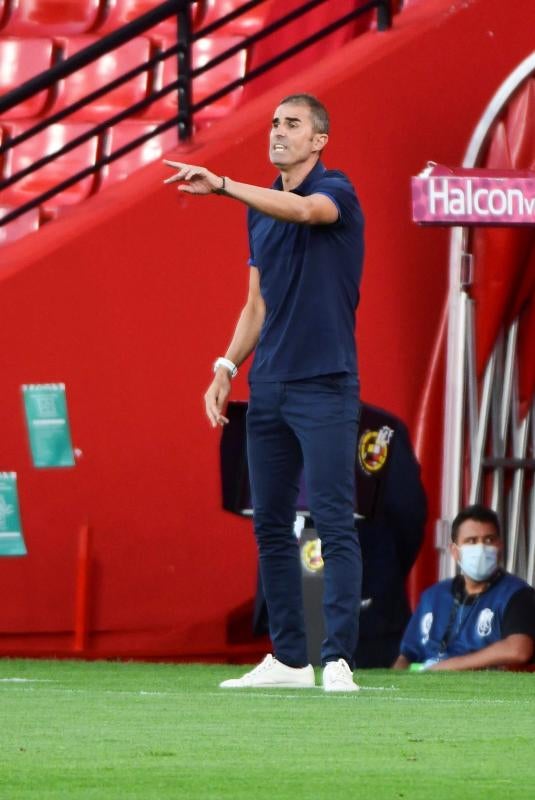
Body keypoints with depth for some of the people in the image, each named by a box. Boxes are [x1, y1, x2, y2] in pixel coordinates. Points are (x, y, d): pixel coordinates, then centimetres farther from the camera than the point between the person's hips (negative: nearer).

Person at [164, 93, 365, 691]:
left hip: (324, 386, -8)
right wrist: (227, 368, 10)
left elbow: (303, 209, -31)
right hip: (268, 389, 8)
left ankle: (338, 660, -12)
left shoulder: (335, 192, -6)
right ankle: (288, 659, 14)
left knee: (334, 523, -10)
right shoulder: (260, 209, 15)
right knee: (270, 524, 8)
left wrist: (222, 186, -38)